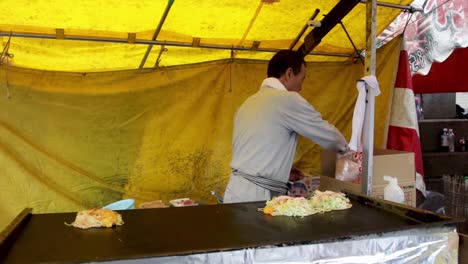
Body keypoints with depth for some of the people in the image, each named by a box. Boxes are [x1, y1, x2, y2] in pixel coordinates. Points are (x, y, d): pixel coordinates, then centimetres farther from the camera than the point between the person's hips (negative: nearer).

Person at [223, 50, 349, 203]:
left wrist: (283, 171, 27)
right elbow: (328, 135, 2)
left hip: (236, 191, 8)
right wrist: (345, 147, 22)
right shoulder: (288, 100, -8)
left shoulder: (248, 103, 15)